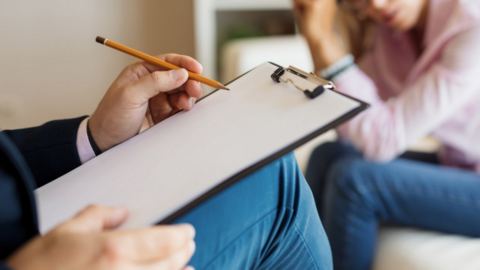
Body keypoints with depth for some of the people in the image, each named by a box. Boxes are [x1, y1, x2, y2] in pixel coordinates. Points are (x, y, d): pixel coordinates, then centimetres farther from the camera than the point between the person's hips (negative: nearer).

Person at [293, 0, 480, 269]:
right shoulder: (389, 24, -5)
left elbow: (383, 139, -29)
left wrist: (322, 38, -29)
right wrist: (320, 36, -16)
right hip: (456, 164, 7)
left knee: (354, 179, -20)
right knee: (328, 155, -4)